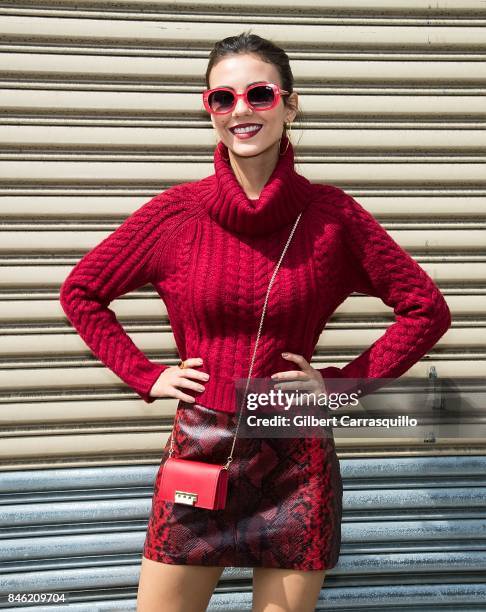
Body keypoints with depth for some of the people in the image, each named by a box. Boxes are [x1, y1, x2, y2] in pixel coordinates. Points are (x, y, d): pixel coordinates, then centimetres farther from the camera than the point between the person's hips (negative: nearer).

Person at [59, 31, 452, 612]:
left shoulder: (330, 212, -5)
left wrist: (344, 382, -4)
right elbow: (81, 291, 8)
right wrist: (147, 375, 0)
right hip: (198, 455, 1)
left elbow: (427, 309, 2)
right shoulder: (177, 211, -3)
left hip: (296, 462, 0)